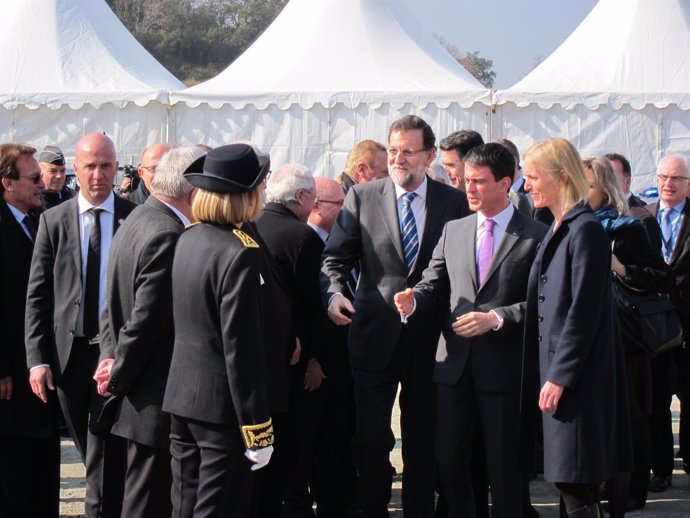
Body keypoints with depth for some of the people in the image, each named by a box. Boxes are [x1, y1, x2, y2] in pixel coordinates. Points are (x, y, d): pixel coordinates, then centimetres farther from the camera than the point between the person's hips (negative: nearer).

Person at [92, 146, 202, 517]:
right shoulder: (167, 236, -21)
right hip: (157, 401, -10)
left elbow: (113, 304, 15)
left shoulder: (138, 220, 11)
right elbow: (146, 320, -22)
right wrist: (117, 378, -10)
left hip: (141, 399, 10)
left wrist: (111, 356, 3)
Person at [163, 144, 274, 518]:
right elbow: (242, 348, -20)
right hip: (222, 404, -8)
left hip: (181, 400, 8)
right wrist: (257, 430, -16)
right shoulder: (240, 253, -18)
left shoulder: (187, 239, 6)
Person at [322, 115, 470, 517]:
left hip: (430, 337, 0)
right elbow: (336, 256, 1)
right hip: (375, 334, 0)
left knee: (423, 436, 10)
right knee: (371, 436, 2)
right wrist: (334, 291, -18)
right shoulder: (362, 197, 3)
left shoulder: (455, 202, 2)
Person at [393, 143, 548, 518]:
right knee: (448, 459, 7)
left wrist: (496, 318, -19)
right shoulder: (453, 231, 12)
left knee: (503, 465, 4)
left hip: (504, 365, -4)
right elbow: (435, 285, 11)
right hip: (454, 362, 4)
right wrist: (414, 299, -11)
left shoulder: (536, 236, -3)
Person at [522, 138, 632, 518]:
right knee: (573, 483, 13)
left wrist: (559, 377, -19)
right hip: (557, 368, 9)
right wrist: (544, 371, 14)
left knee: (575, 483, -7)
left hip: (578, 375, -9)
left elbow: (584, 311, -19)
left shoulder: (586, 230, -15)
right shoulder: (557, 230, 14)